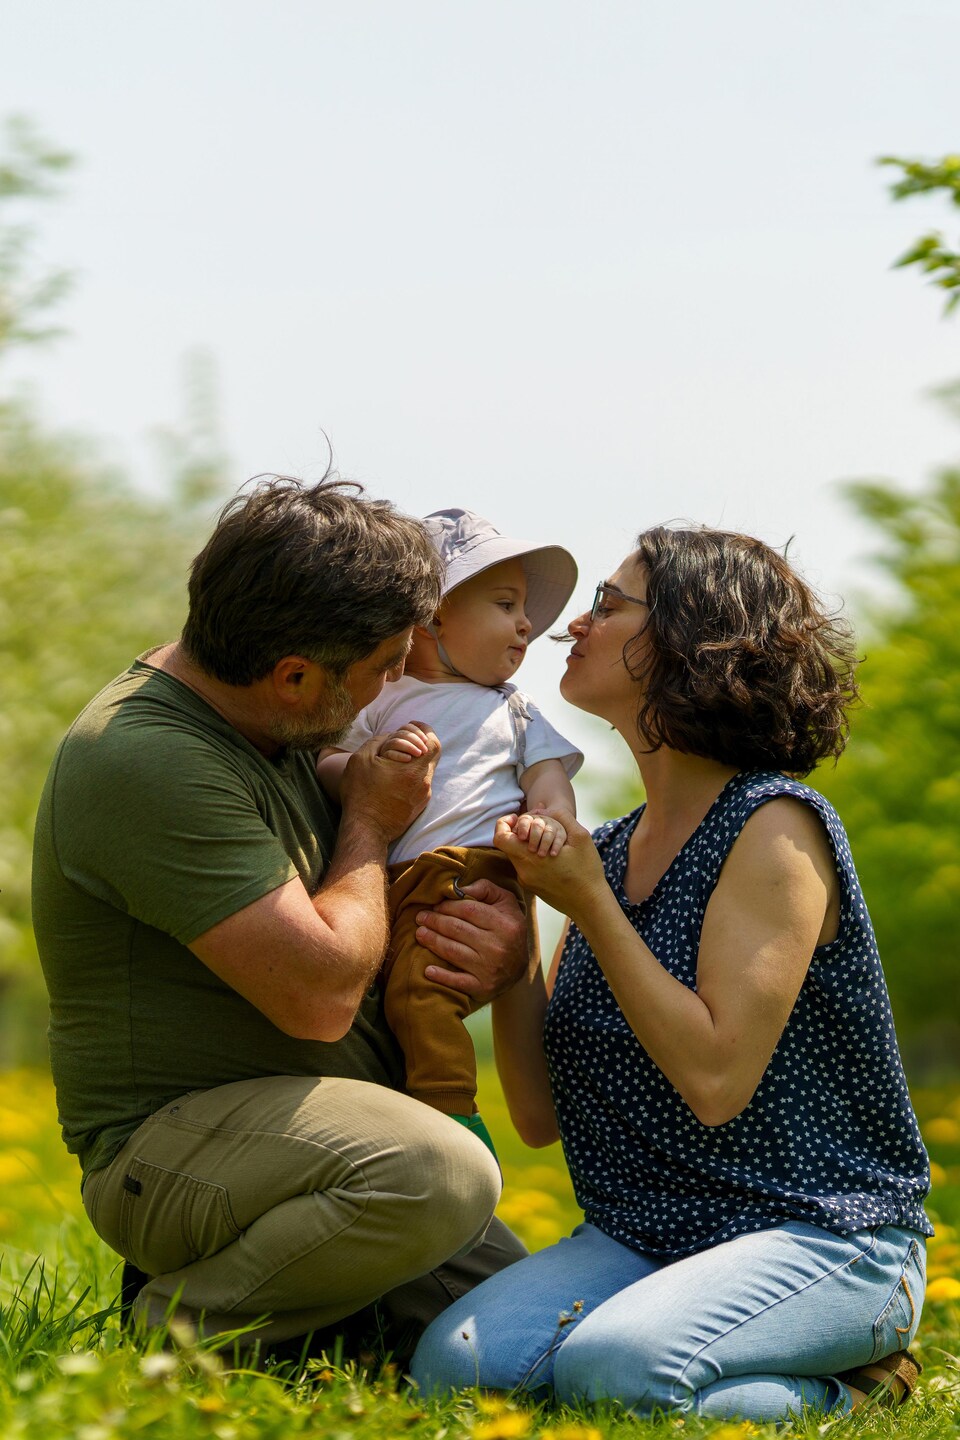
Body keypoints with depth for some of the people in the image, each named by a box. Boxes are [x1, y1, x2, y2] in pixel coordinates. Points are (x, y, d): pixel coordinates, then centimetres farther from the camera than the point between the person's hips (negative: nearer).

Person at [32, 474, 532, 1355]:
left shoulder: (286, 731, 10)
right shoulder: (148, 760, -22)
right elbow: (320, 994, -26)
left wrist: (502, 949, -1)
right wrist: (370, 826, -7)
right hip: (171, 1143, -10)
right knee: (439, 1175, -35)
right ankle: (175, 1330, -13)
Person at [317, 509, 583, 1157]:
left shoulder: (515, 711, 23)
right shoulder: (383, 700, 19)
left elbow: (549, 780, 11)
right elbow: (325, 769, 12)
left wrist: (547, 819, -12)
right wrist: (371, 763, -9)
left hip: (470, 870, -3)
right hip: (382, 879, 3)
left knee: (420, 993, -25)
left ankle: (452, 1121, -22)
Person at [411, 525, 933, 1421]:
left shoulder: (774, 825, -11)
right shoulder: (606, 852, 11)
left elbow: (716, 1079, -20)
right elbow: (541, 1118, 8)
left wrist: (589, 905, -14)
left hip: (824, 1236, -7)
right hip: (642, 1236, 7)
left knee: (614, 1367, -34)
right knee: (454, 1364, -20)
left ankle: (841, 1388, -6)